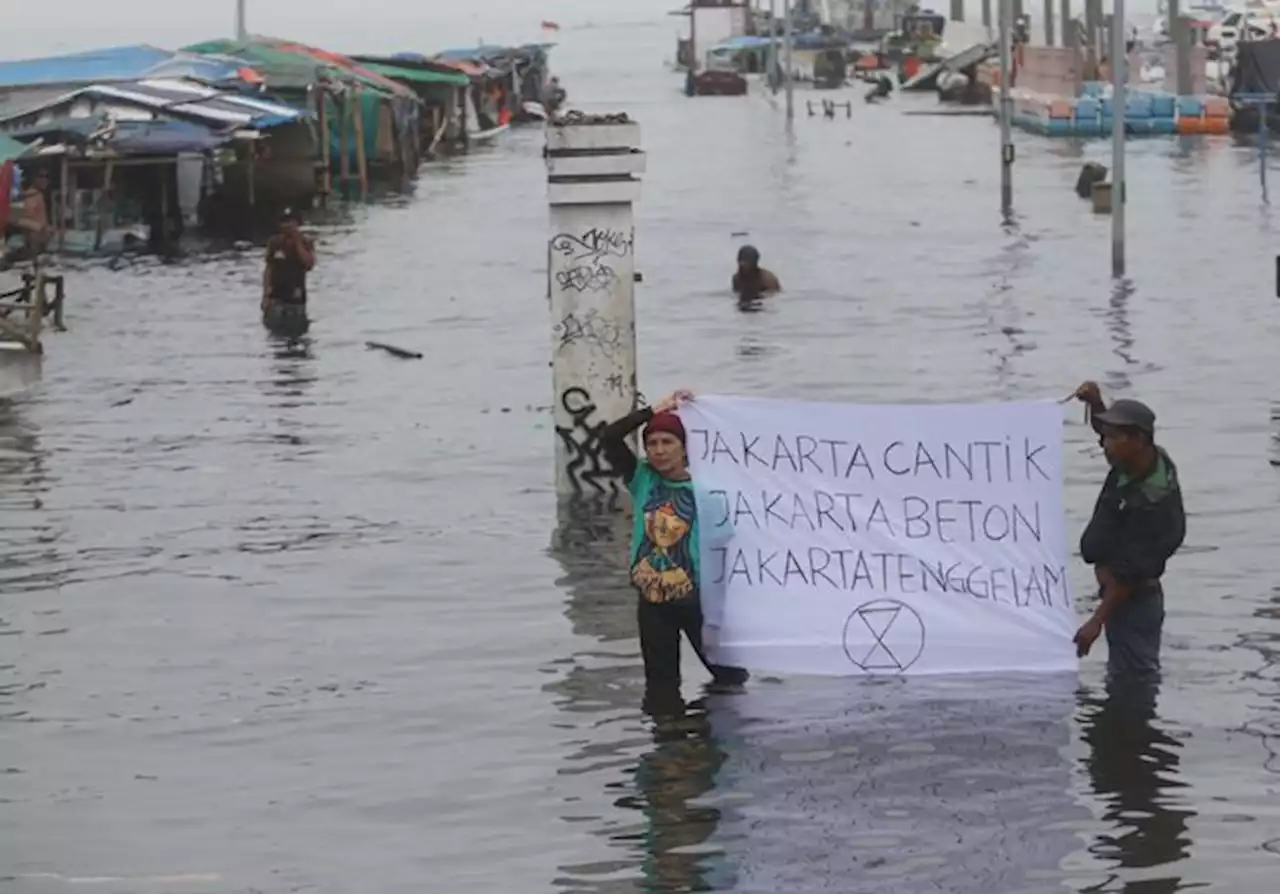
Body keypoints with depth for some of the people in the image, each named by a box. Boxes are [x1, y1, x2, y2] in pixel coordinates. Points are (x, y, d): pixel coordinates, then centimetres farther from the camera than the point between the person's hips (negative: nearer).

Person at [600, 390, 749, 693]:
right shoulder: (642, 480, -2)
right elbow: (609, 437, -11)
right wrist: (656, 410, -12)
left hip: (694, 597, -3)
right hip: (652, 602, 3)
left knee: (729, 675, 6)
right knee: (661, 683, 14)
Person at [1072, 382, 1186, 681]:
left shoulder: (1152, 502, -29)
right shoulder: (1148, 459, -3)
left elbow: (1130, 573, -27)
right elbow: (1110, 431, 19)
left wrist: (1097, 621, -24)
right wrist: (1095, 403, -3)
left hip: (1133, 600, -10)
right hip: (1120, 592, 10)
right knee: (1133, 675, 20)